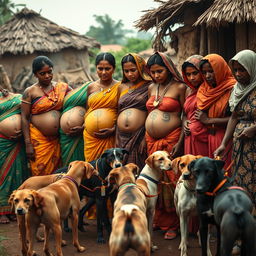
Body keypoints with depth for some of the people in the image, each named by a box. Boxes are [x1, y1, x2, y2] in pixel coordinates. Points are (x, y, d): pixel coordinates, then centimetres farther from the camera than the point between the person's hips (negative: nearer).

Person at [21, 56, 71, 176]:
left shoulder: (62, 87, 6)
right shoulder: (30, 92, -3)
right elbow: (24, 118, -3)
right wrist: (28, 144, -8)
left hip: (56, 139, 3)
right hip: (38, 139, -3)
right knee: (40, 172, -1)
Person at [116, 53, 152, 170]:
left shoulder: (148, 87, 0)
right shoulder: (122, 87, 14)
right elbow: (118, 112, 16)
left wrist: (146, 138, -11)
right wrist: (116, 138, 10)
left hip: (139, 137, -4)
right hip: (121, 138, 4)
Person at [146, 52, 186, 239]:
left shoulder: (179, 87, -5)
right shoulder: (152, 88, 13)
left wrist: (180, 142, -13)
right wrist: (145, 139, 15)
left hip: (171, 140, -6)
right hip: (152, 140, 6)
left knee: (170, 180, -5)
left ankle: (172, 224, 6)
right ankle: (158, 219, 20)